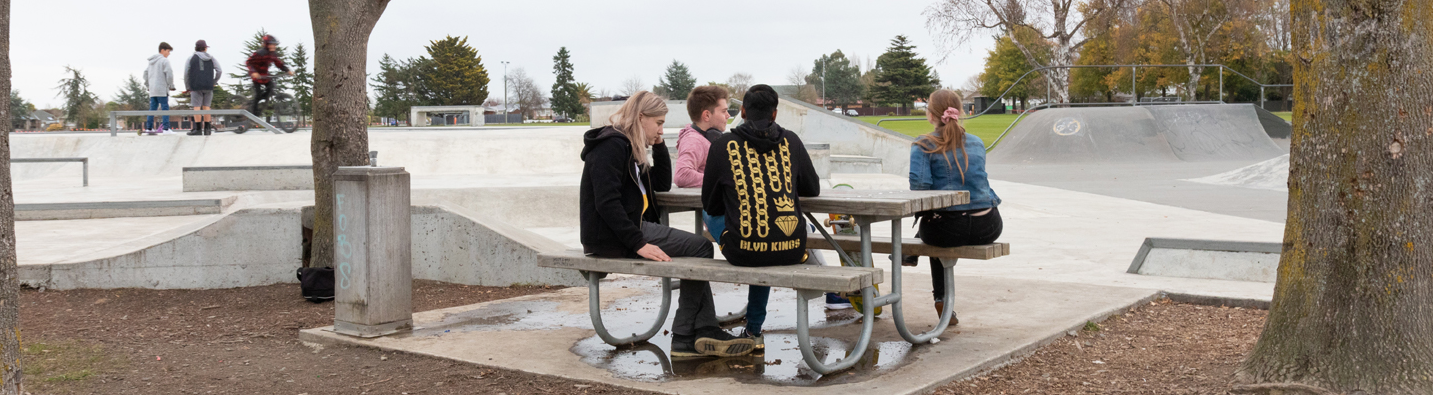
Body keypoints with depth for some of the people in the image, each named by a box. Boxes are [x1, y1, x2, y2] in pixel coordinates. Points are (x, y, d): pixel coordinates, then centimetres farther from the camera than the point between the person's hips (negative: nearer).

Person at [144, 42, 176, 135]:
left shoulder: (151, 62, 19)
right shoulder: (164, 60, -6)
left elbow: (146, 73, 21)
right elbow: (169, 74, -14)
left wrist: (148, 85, 25)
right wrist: (171, 85, -1)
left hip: (152, 90, 8)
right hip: (162, 90, -8)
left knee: (152, 109, 10)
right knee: (165, 108, -6)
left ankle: (149, 128, 9)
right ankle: (166, 129, -11)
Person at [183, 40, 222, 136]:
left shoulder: (191, 58, 4)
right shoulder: (211, 58, 9)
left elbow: (186, 74, 0)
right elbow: (219, 71, 3)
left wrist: (187, 87, 9)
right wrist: (214, 82, 14)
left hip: (196, 86, -2)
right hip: (209, 86, 2)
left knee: (197, 107, -3)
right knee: (206, 106, 7)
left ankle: (198, 129, -8)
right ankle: (207, 129, 5)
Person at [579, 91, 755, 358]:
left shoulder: (628, 147, 21)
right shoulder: (612, 145, -12)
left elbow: (662, 184, 25)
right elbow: (607, 203, -22)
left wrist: (659, 146, 13)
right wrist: (639, 243, -26)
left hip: (631, 228, 10)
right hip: (610, 237, -10)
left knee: (697, 249, -3)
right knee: (700, 248, -14)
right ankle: (686, 336, -6)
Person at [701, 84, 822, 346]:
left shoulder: (722, 145, 0)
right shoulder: (791, 141, 5)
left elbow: (710, 205, 9)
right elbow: (813, 189, 18)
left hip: (741, 252, -1)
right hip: (790, 251, 2)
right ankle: (753, 330, 40)